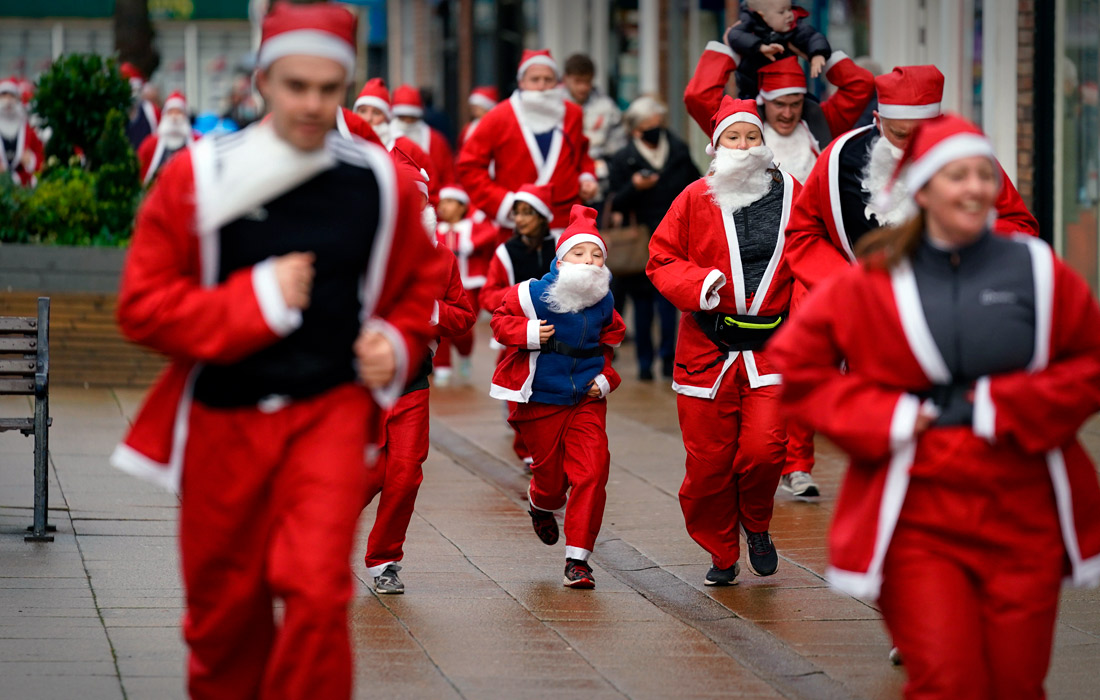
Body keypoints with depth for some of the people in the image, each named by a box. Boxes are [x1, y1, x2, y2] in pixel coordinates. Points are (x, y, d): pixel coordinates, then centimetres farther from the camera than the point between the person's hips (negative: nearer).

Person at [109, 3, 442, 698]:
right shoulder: (198, 176, -6)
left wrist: (397, 343, -3)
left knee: (317, 589, -18)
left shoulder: (381, 182, -1)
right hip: (222, 419, 0)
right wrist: (254, 301, -15)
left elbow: (422, 282, 17)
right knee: (225, 613, 9)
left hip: (331, 409, 0)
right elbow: (143, 303, -5)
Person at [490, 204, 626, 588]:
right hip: (540, 400, -2)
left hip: (587, 399, 2)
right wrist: (527, 333, -20)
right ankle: (542, 507, 49)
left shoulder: (604, 304, 0)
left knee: (592, 471, -12)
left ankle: (578, 557, -5)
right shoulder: (534, 294, -12)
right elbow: (501, 319, -1)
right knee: (551, 475, 7)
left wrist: (606, 378, 4)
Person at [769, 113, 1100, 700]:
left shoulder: (1039, 273, 3)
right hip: (916, 519, -2)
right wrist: (882, 419, -6)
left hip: (1022, 517, 2)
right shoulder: (872, 281, 1)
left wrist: (1010, 407, -8)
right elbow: (794, 364, 5)